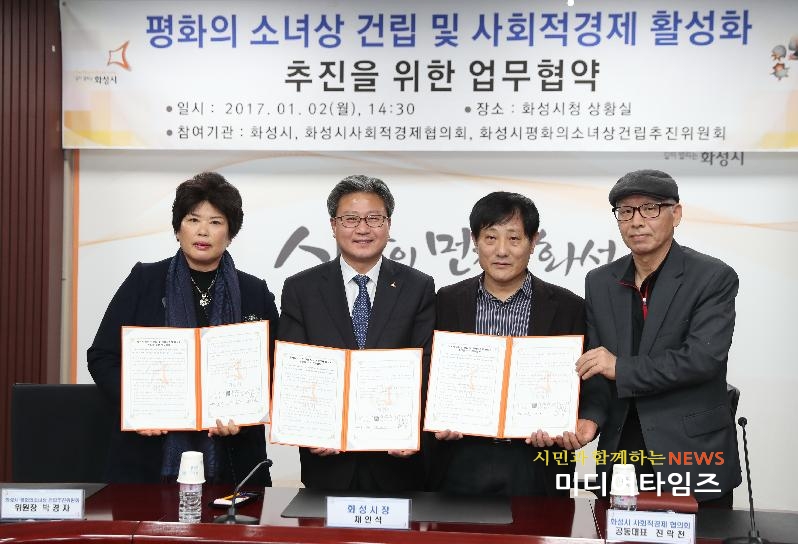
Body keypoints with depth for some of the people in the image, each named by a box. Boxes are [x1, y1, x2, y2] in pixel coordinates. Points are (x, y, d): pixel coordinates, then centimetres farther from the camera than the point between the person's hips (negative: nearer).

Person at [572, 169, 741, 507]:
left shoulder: (714, 278, -7)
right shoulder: (599, 282, 7)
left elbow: (704, 357, -18)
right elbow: (593, 367, 8)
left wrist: (621, 368, -19)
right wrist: (592, 417, -10)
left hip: (694, 457, -3)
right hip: (621, 457, 4)